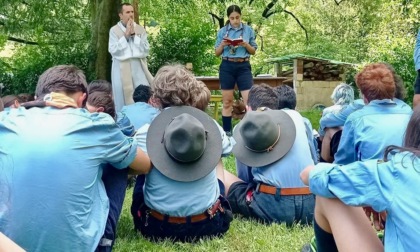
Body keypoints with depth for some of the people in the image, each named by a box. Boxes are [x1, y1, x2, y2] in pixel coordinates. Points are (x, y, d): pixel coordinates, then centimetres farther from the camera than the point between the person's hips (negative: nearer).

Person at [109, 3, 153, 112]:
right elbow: (113, 51, -9)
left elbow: (146, 49, -1)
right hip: (122, 69, -2)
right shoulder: (114, 30, 0)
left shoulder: (140, 29, 7)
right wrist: (125, 35, -12)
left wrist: (134, 35, -9)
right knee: (123, 98, -1)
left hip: (138, 68, 2)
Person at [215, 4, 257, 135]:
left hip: (243, 67, 0)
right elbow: (217, 53, 9)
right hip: (227, 67, 1)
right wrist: (222, 44, -11)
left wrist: (246, 45, -12)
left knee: (249, 100, -8)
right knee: (227, 102, 4)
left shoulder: (249, 30, 5)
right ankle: (227, 133, 12)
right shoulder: (222, 31, 6)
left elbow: (253, 51, 8)